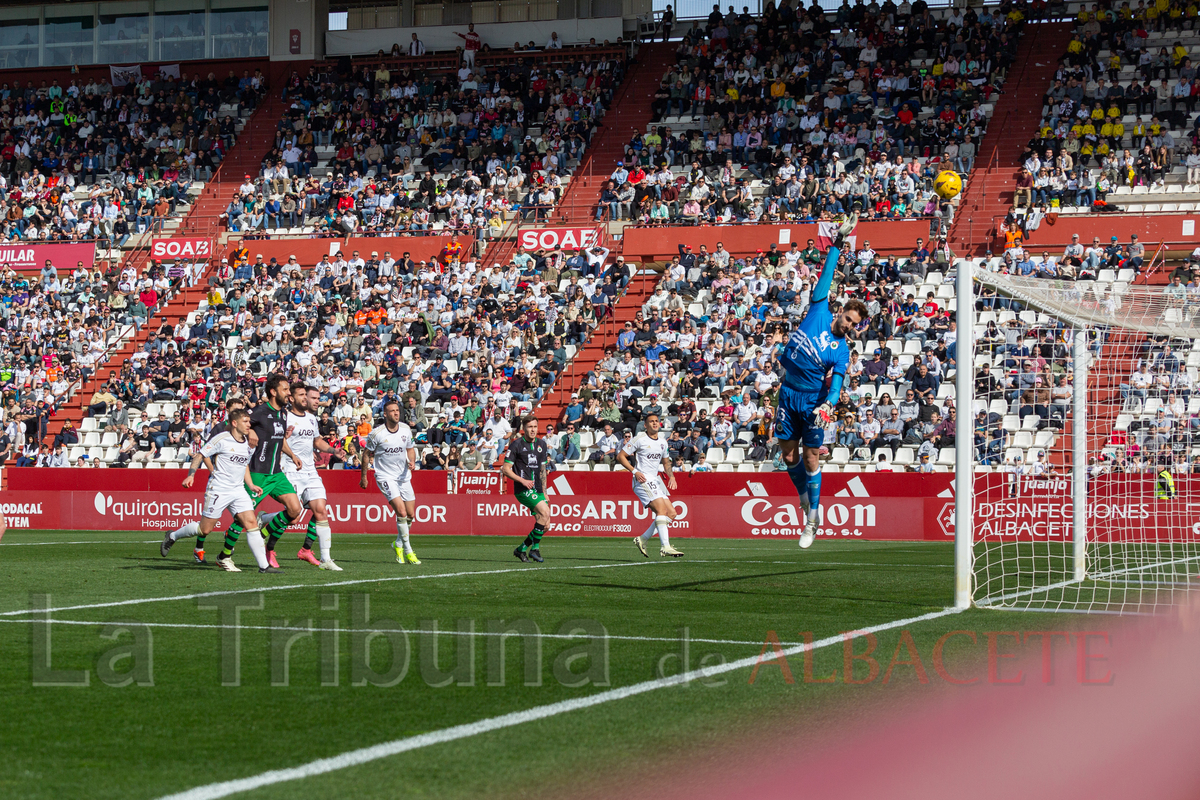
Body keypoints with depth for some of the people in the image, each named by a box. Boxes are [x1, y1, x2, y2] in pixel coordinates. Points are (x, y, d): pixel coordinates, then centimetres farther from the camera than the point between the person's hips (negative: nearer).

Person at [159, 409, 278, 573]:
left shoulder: (246, 443, 11)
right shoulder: (222, 439, -10)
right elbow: (200, 455, -5)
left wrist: (251, 485, 14)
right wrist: (191, 475, -15)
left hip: (238, 490, 6)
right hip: (218, 490, -6)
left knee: (251, 523, -9)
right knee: (205, 529, 0)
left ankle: (264, 565, -10)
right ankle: (172, 536, 25)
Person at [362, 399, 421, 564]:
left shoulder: (406, 429, 1)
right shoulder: (377, 433, -12)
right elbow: (366, 454, 1)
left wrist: (412, 462, -6)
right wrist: (364, 476, 6)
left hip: (404, 476, 5)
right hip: (385, 476, -5)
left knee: (411, 515, 4)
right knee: (401, 511, -19)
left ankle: (398, 543, 29)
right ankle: (408, 550, -9)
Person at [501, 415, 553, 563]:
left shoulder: (542, 444, 13)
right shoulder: (516, 444, -6)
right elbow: (506, 469, -6)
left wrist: (544, 492, 18)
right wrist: (522, 480, -19)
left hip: (537, 490, 7)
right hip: (523, 490, -7)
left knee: (545, 525, 0)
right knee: (545, 511, -25)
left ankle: (522, 548, 18)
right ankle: (534, 549, -14)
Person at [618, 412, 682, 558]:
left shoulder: (662, 441, 15)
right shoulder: (639, 439, -6)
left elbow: (665, 462, 29)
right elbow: (620, 456, -5)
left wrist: (671, 476, 10)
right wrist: (634, 471, -15)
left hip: (656, 480, 8)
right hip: (643, 480, -8)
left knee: (671, 513, 0)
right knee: (661, 508, -23)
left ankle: (642, 539, 8)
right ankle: (665, 547, -28)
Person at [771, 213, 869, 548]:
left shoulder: (841, 352, -6)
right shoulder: (819, 313, -1)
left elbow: (836, 384, -15)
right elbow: (826, 275, 0)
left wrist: (828, 404, -35)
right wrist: (838, 245, -4)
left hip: (812, 401, -3)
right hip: (789, 394, 3)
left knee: (811, 459, -2)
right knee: (788, 454, 7)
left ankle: (812, 520, 6)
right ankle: (804, 496, 32)